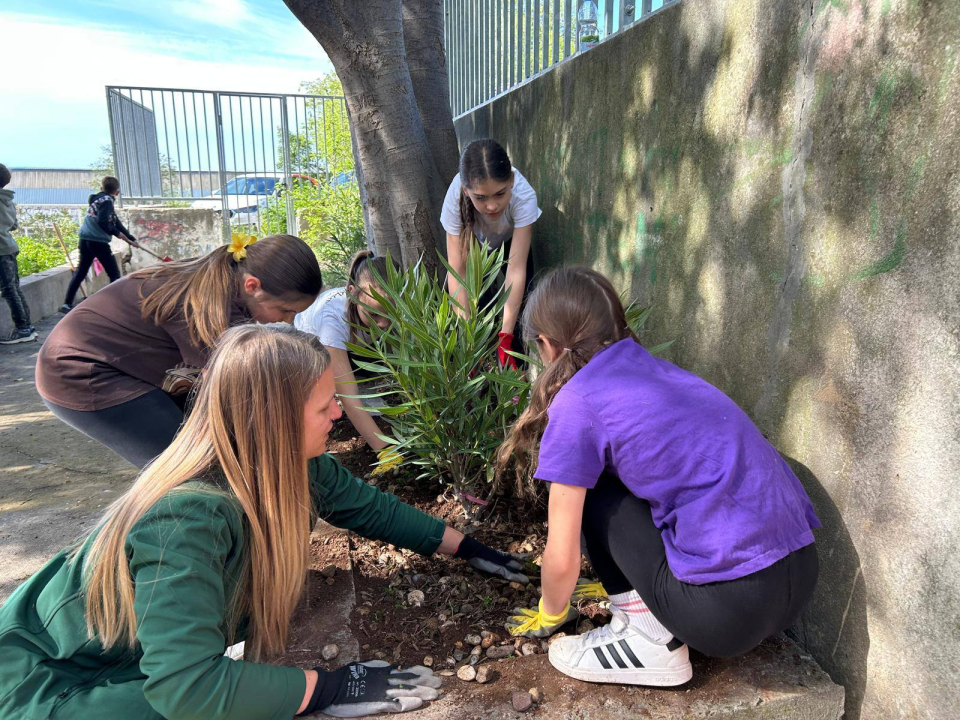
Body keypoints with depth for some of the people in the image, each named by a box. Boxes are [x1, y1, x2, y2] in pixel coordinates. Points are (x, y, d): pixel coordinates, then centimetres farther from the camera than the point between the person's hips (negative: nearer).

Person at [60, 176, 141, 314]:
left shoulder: (97, 199, 20)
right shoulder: (107, 200, -7)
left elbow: (115, 221, 21)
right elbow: (102, 222, -19)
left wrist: (131, 239, 22)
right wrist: (116, 232, -4)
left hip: (85, 240, 8)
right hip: (98, 241, -8)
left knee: (80, 272, 14)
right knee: (114, 274, 0)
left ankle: (67, 303, 14)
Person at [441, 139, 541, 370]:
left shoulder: (524, 197, -42)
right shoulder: (455, 200, -40)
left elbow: (516, 269, -41)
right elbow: (457, 272, -38)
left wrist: (506, 336, -43)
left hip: (511, 240, 0)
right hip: (474, 243, 0)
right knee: (477, 302, -17)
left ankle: (515, 367, 7)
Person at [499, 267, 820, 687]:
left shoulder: (578, 402, -9)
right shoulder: (655, 368, 13)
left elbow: (563, 559, -4)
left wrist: (550, 614, 20)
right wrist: (623, 579, 39)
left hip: (729, 609, -8)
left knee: (594, 490, 5)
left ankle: (649, 640, 7)